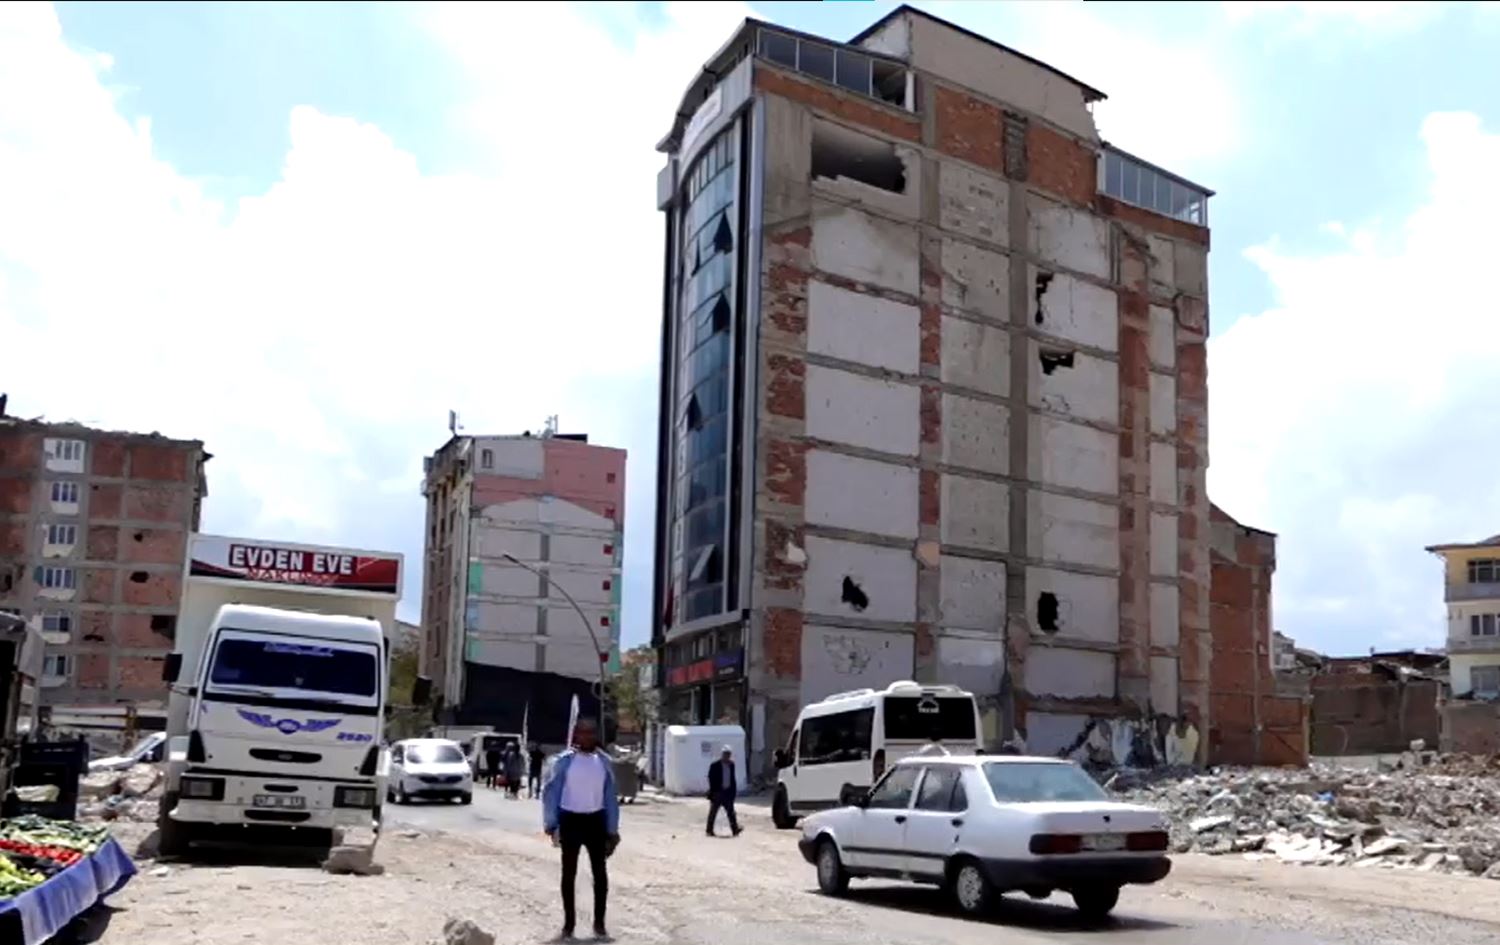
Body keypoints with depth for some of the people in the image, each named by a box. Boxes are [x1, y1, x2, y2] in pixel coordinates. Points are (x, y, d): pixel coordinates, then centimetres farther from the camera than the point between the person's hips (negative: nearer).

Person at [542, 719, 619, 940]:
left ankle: (599, 922, 14)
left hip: (596, 820, 2)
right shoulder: (565, 760, -7)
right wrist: (551, 824, -9)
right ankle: (568, 921, 17)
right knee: (569, 872, 7)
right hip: (570, 819, -2)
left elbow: (611, 796, 5)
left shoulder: (603, 761, 1)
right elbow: (551, 792, -4)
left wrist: (613, 830, 3)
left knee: (600, 872, 4)